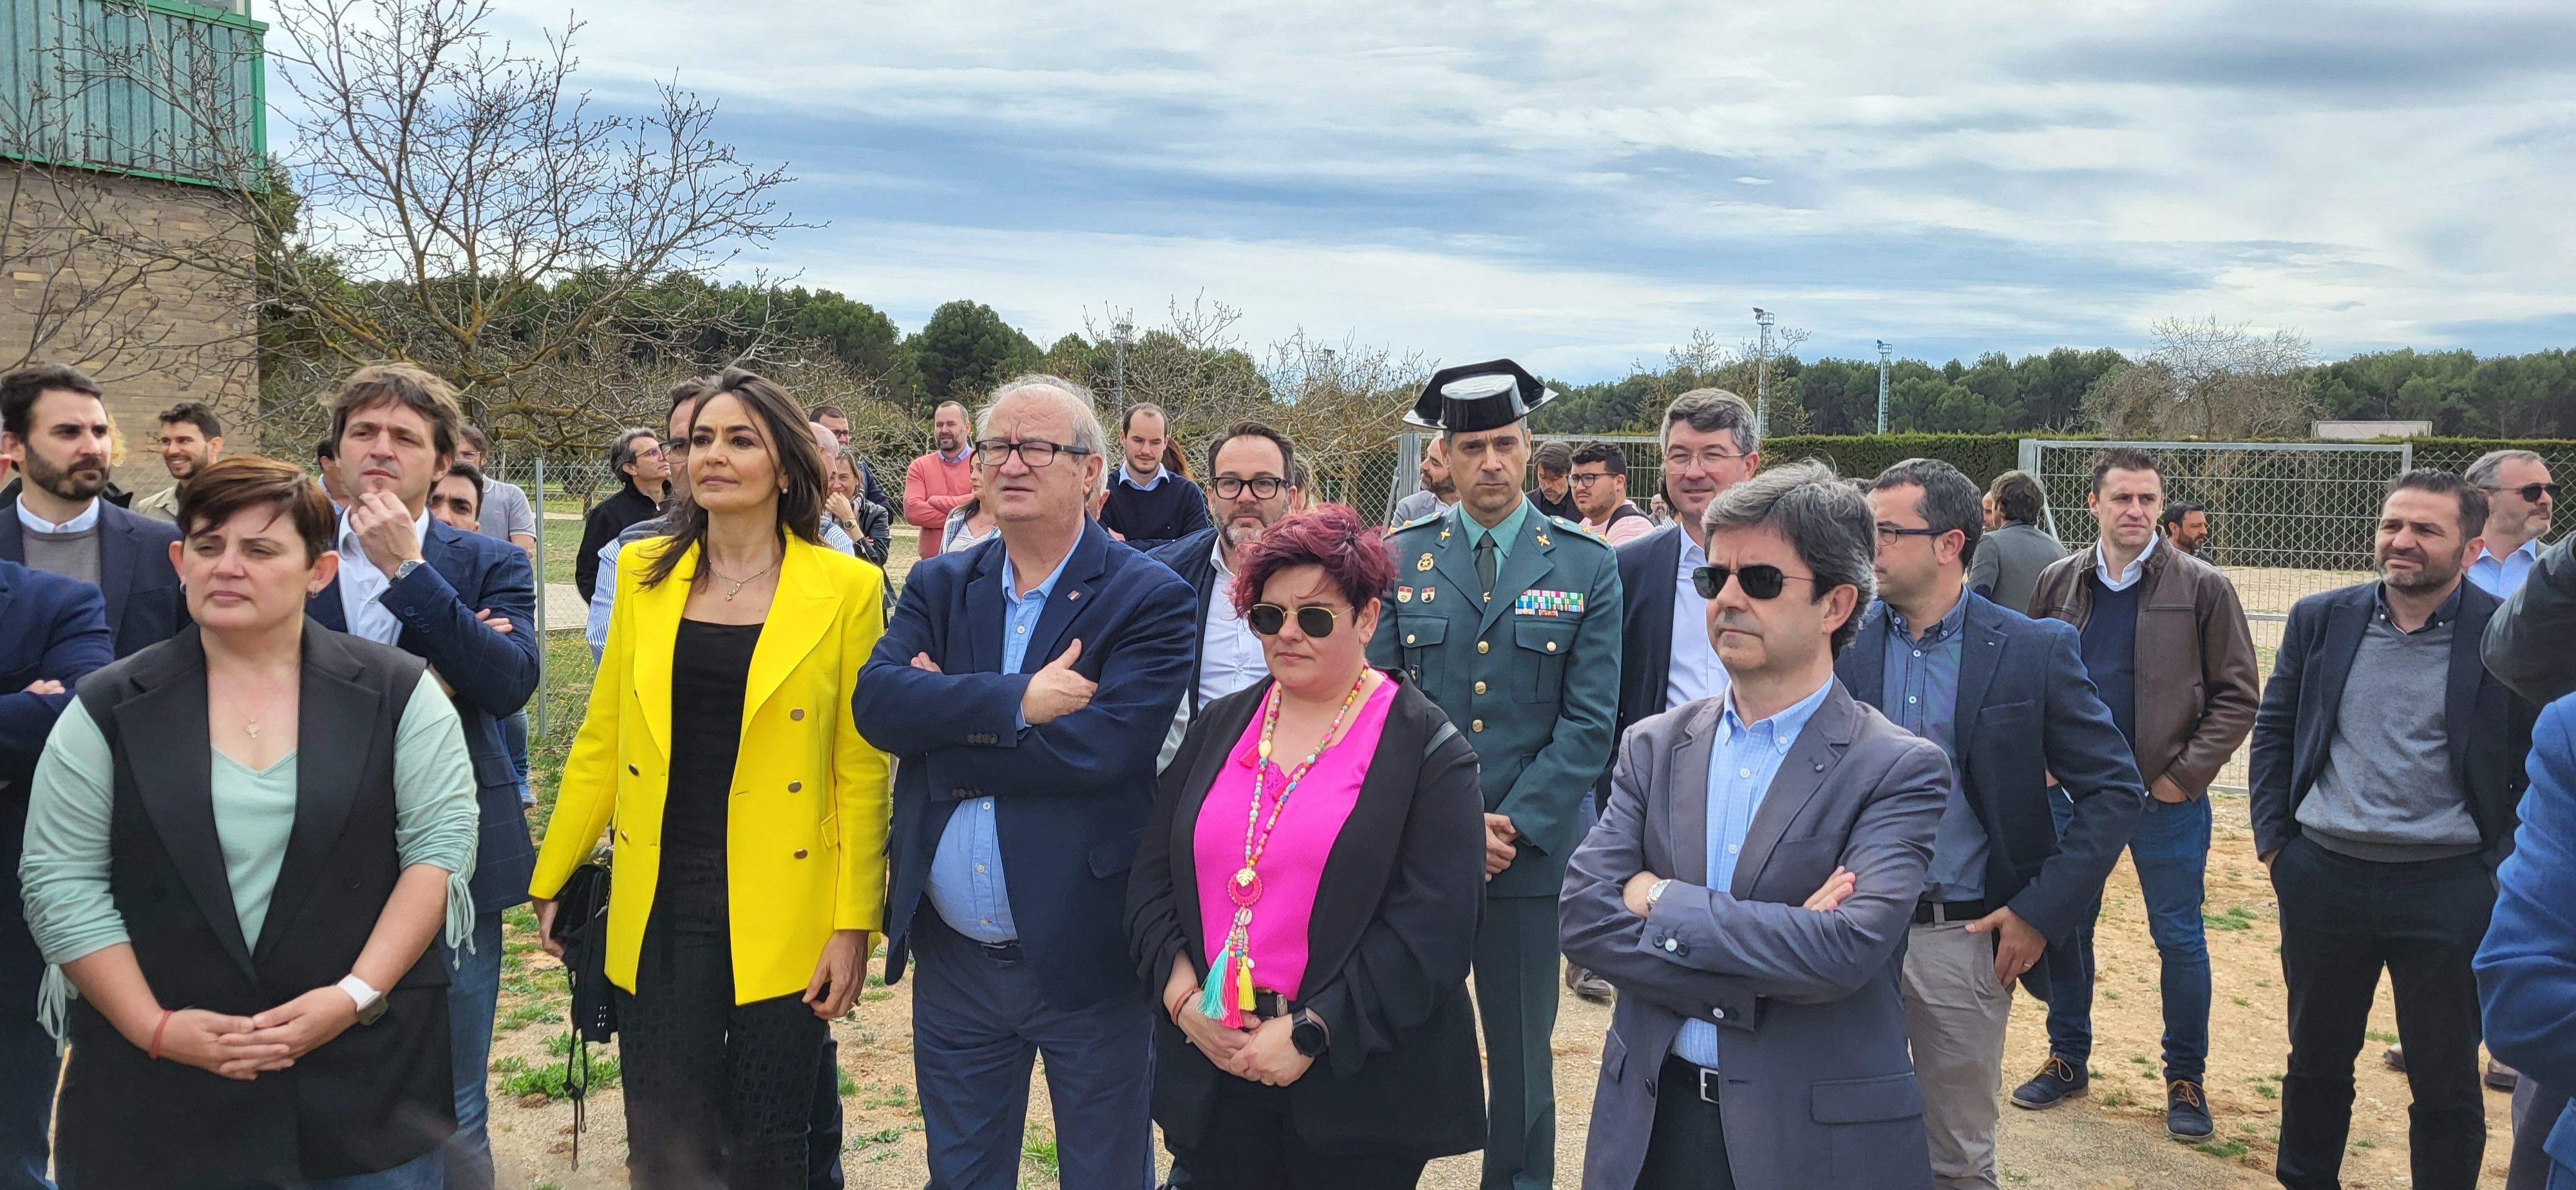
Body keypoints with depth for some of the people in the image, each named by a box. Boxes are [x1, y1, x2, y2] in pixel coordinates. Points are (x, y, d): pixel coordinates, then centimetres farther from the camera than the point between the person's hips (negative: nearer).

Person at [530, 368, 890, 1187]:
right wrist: (550, 882, 11)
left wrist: (855, 922, -7)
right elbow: (600, 743, 10)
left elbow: (861, 771, -4)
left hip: (781, 922, -2)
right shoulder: (645, 574, 5)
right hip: (658, 914, 3)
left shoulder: (847, 589, -5)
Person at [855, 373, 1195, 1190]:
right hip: (952, 961, 5)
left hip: (1085, 960, -4)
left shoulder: (1149, 599, -9)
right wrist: (1016, 701, -22)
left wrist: (947, 719, -14)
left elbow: (1107, 744, -22)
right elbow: (876, 700, -10)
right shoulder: (938, 586, 6)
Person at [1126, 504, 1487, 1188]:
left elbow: (1434, 926, -13)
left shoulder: (1426, 747, -6)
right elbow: (1152, 881, 9)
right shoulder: (1219, 727, 10)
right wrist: (1184, 997, -6)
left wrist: (1309, 1033, -17)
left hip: (1354, 1085, -4)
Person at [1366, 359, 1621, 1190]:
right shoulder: (1398, 560, 4)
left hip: (1531, 855, 0)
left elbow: (1589, 722, -3)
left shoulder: (1586, 568, 1)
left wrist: (1514, 826, -12)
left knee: (1523, 1060, 10)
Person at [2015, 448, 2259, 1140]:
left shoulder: (2201, 588, -5)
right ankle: (2068, 1059, 28)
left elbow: (2236, 695, -4)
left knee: (2179, 937, 6)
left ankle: (2185, 1079, 21)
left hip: (2166, 798, -3)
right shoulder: (2058, 583, 4)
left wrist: (2186, 775, -11)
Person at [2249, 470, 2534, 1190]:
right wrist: (2273, 836, 3)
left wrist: (2502, 870, -5)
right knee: (2316, 1061, 18)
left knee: (2447, 1083, 9)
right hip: (2323, 877, 3)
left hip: (2448, 888, -3)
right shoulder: (2321, 619, 2)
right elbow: (2274, 730, 9)